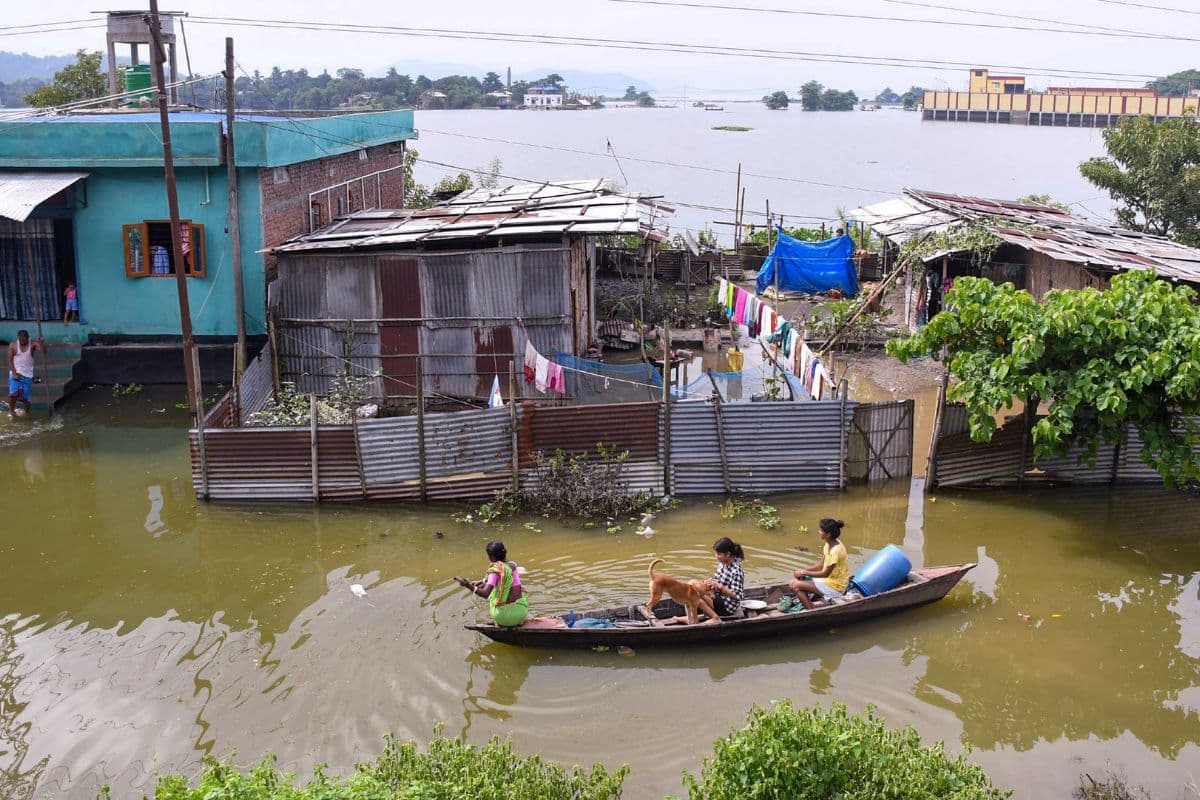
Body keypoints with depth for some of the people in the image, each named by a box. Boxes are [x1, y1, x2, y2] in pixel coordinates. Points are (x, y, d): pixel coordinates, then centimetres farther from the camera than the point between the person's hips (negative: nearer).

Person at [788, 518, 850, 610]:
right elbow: (821, 565, 8)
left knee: (797, 586, -15)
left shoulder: (836, 550, -26)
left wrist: (805, 573, -13)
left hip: (835, 586, -9)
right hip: (829, 579, 9)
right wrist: (804, 570, -4)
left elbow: (826, 573, -21)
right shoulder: (828, 544, 2)